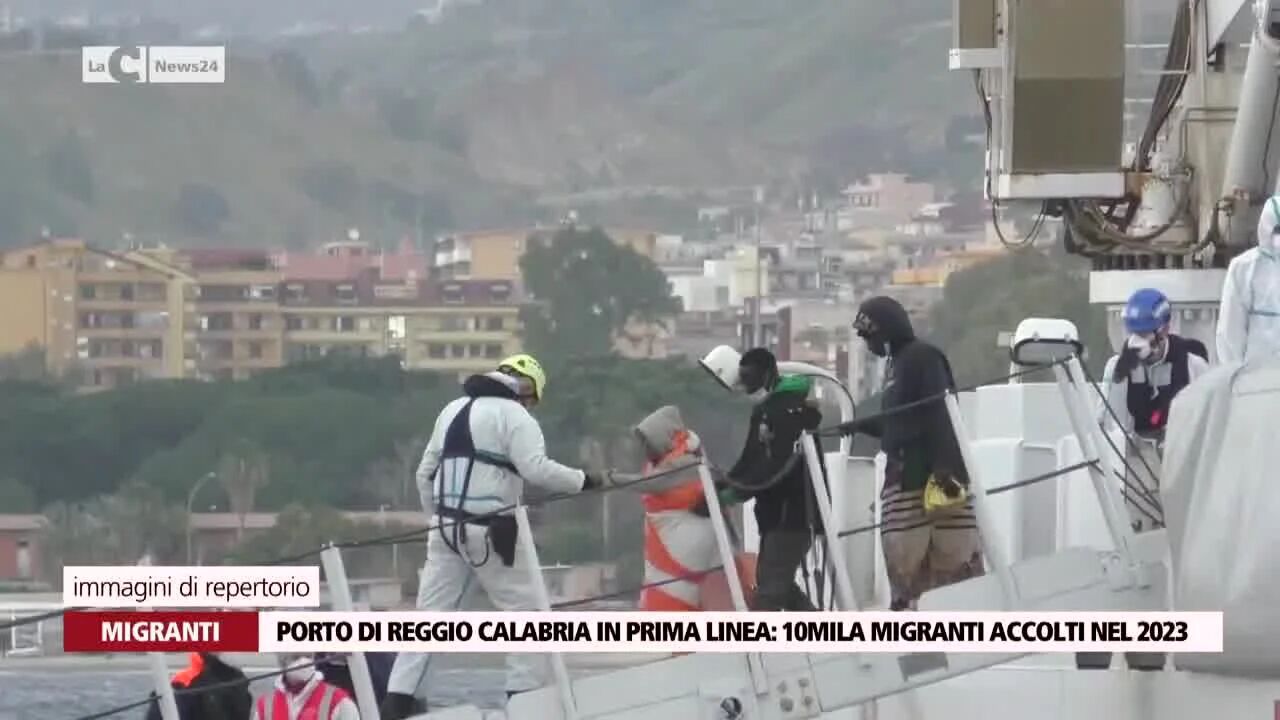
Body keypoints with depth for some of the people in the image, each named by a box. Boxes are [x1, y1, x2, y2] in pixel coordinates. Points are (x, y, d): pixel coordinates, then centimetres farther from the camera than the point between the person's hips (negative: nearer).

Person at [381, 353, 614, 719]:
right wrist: (589, 481, -11)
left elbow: (425, 472, 19)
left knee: (431, 611, 8)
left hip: (447, 528, 7)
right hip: (490, 533, -7)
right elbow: (537, 469, -19)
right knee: (525, 608, 3)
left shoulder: (453, 410, 16)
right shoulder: (514, 415, -7)